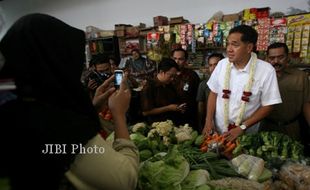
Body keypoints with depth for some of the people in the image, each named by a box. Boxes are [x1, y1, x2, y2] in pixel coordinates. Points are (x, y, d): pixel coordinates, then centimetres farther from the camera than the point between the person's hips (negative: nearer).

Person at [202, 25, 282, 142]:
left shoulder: (266, 70, -16)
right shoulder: (222, 64, -7)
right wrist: (208, 121, -6)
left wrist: (242, 128, -17)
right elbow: (213, 93, 2)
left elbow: (267, 106, -10)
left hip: (246, 135, -2)